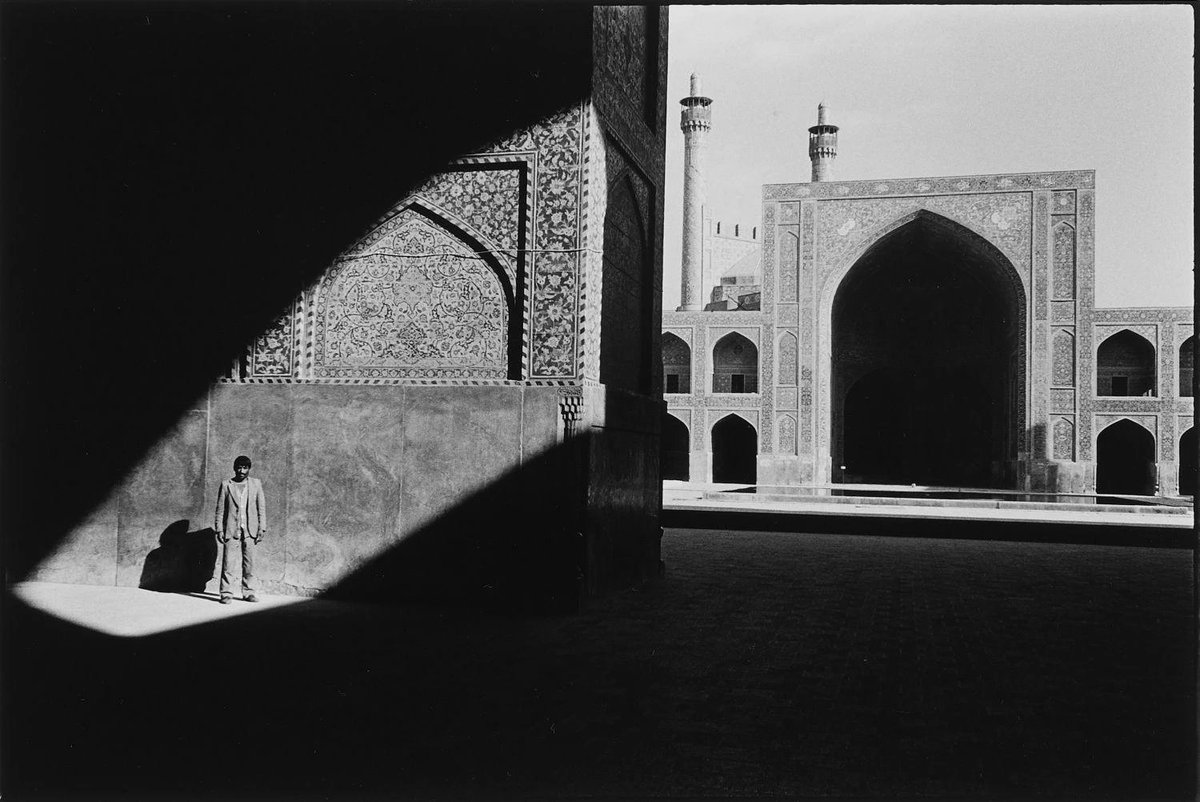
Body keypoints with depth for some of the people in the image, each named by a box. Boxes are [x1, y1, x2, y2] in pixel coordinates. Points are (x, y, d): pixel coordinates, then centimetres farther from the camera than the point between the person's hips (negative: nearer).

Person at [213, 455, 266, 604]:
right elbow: (220, 509, 5)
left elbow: (261, 507, 8)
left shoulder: (256, 484, 8)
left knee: (249, 562, 2)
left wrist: (261, 528, 1)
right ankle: (226, 593, 2)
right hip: (230, 528, -1)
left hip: (249, 530, 1)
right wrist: (219, 529, -2)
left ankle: (248, 592, 10)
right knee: (227, 562, -3)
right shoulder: (226, 485, 4)